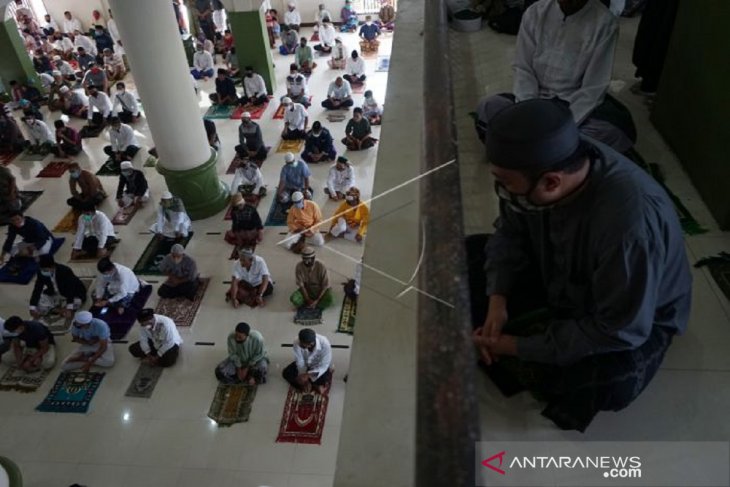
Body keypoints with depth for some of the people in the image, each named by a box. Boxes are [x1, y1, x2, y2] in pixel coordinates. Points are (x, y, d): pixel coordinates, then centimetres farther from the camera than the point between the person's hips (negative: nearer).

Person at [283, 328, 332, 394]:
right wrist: (303, 376, -30)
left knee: (323, 379, -31)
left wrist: (308, 375, -40)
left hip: (319, 366, -3)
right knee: (286, 373, -17)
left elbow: (324, 365, -29)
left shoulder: (324, 344, -37)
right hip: (305, 363, 3)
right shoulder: (297, 343, -30)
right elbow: (300, 362, -18)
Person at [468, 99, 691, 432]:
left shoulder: (629, 220, -42)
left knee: (612, 381, -36)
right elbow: (510, 231, -6)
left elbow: (620, 331, -32)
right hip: (561, 279, 6)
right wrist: (498, 297, -21)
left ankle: (524, 365, -3)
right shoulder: (542, 164, -25)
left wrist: (521, 347, -29)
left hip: (634, 319, -5)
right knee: (469, 253, -3)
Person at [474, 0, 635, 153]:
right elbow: (523, 69, -6)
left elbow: (593, 89, -15)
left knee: (613, 131, -32)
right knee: (486, 108, -21)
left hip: (577, 106, -2)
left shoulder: (605, 23, -14)